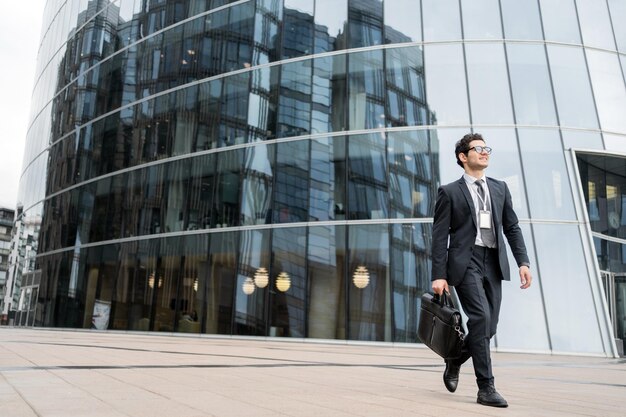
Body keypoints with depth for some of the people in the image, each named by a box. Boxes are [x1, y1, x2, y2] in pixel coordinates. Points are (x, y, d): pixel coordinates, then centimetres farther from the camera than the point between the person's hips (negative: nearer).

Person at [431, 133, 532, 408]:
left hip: (493, 263, 5)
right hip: (466, 261, -5)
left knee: (488, 326, 5)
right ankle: (486, 388, -5)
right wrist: (439, 275, -8)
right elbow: (440, 236, -1)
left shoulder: (500, 188, 17)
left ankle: (454, 360, 32)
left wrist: (523, 262, 3)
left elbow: (512, 228, 15)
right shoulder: (449, 192, 3)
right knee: (480, 318, -16)